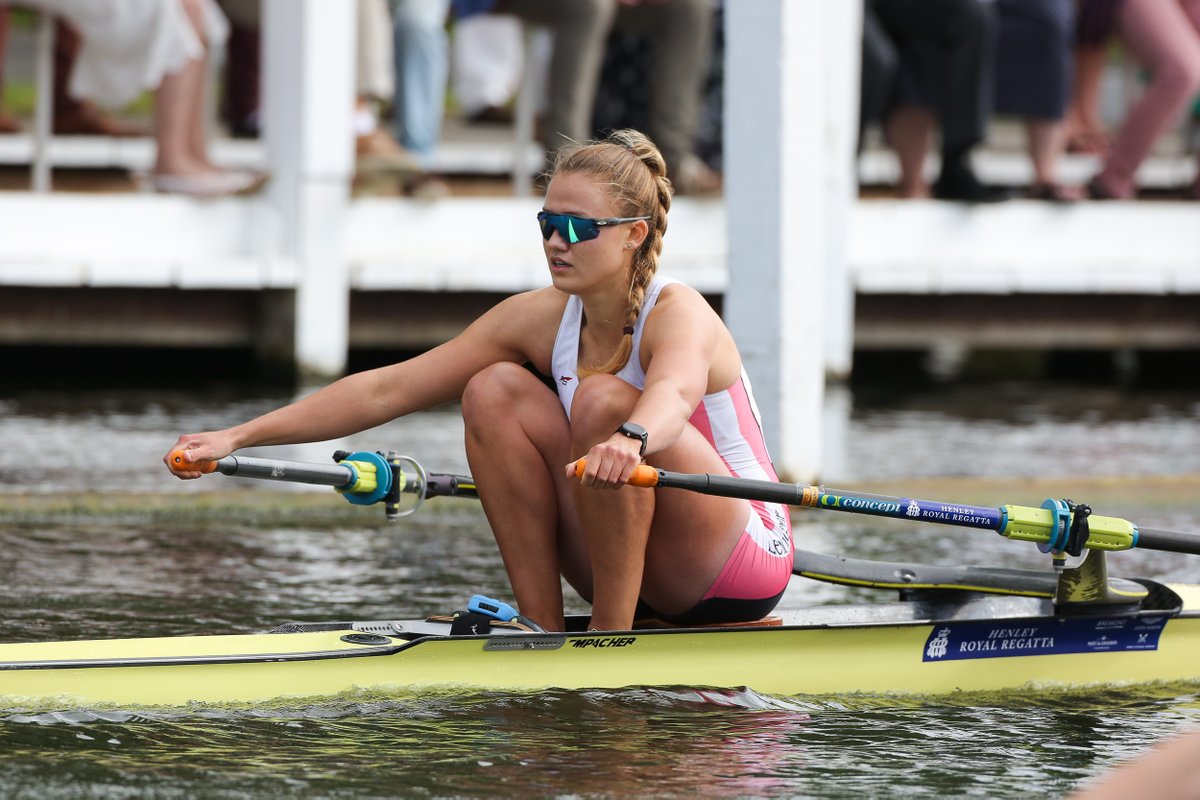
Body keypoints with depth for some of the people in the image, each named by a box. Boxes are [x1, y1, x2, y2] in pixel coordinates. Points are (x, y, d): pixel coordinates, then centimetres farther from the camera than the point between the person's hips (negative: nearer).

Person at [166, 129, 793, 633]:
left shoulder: (678, 314, -19)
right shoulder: (542, 318, -2)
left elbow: (675, 394, -46)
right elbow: (386, 389, -2)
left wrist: (630, 440, -70)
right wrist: (238, 437, -9)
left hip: (745, 564, -6)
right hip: (642, 580, 6)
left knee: (603, 399, -29)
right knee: (495, 389, -8)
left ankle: (613, 640, -21)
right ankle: (541, 625, -9)